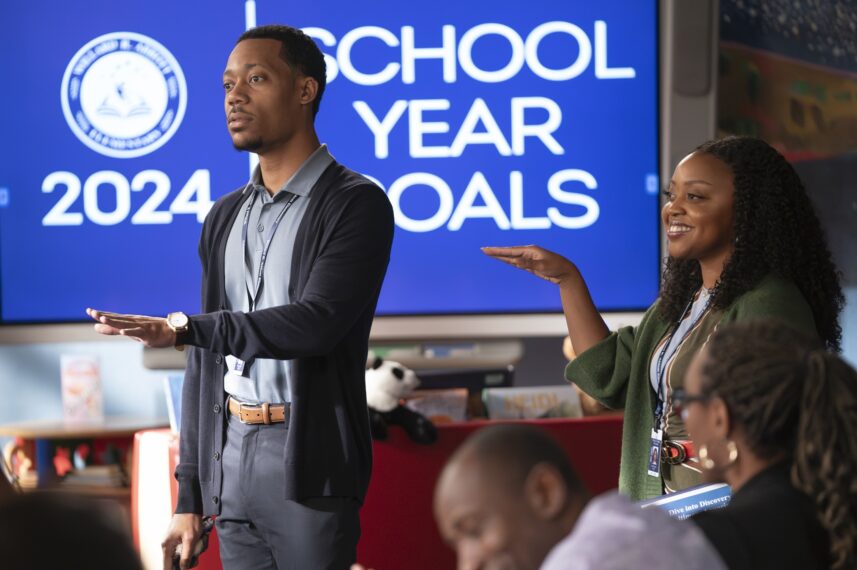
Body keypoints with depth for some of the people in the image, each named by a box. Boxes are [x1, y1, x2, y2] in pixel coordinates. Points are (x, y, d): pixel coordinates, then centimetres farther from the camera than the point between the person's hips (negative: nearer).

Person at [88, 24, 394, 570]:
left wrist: (184, 329, -26)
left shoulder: (356, 204, -6)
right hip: (230, 469, 6)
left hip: (309, 471, -6)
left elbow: (316, 323, -20)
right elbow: (205, 362, 15)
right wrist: (189, 495, 11)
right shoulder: (225, 217, 15)